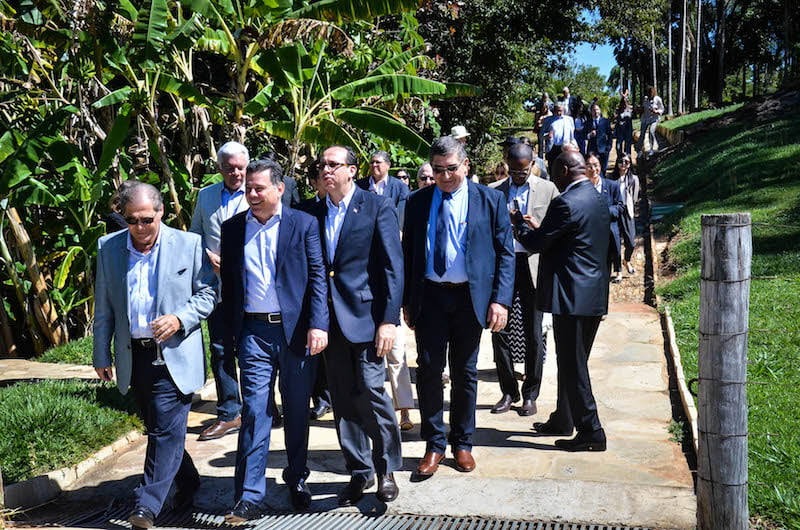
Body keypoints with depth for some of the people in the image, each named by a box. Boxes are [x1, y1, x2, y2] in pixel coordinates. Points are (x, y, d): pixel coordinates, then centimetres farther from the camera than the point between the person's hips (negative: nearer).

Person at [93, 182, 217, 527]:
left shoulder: (189, 244, -4)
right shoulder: (108, 247, 6)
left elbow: (208, 293, 1)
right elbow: (104, 307, 11)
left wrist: (180, 319, -15)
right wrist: (101, 354, 10)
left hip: (174, 354, -4)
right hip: (134, 355, 4)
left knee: (166, 429, -7)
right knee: (157, 427, 14)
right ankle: (187, 482, 33)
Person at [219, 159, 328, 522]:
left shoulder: (304, 224, 0)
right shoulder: (232, 228, 8)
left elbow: (318, 276, -3)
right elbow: (228, 283, 11)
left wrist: (318, 325, -12)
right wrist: (229, 333, 6)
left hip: (296, 329, -1)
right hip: (253, 331, 1)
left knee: (297, 410, 11)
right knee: (254, 413, -3)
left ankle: (297, 478, 30)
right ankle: (249, 498, 1)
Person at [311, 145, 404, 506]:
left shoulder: (378, 207, -2)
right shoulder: (314, 213, 11)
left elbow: (393, 266, -7)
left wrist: (390, 319, -13)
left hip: (365, 315, -5)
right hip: (330, 319, 5)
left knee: (370, 392, -7)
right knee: (343, 399, 9)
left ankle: (386, 469, 14)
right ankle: (359, 472, 24)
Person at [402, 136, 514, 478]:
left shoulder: (490, 200, 0)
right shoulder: (418, 202, 6)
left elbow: (505, 253, -1)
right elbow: (408, 253, 9)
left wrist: (500, 300, -10)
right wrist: (407, 301, 5)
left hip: (470, 297, -1)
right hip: (430, 296, 1)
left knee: (465, 373, 9)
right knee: (428, 370, 0)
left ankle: (462, 444, 25)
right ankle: (434, 445, 14)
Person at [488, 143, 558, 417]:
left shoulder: (548, 189, 5)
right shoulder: (494, 191, 9)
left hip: (533, 266, -2)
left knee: (533, 334, 3)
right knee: (500, 330, 3)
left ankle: (530, 395, 16)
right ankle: (508, 391, 18)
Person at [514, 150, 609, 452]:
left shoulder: (566, 203, -18)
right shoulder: (597, 199, 13)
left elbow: (536, 243, -11)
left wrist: (518, 221, 5)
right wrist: (538, 229, 19)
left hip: (573, 296, -10)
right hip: (594, 294, 10)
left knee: (573, 366, -2)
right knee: (572, 362, 20)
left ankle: (591, 433, 2)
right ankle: (563, 420, 33)